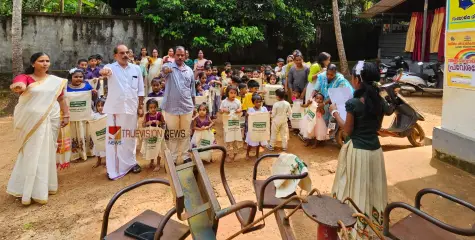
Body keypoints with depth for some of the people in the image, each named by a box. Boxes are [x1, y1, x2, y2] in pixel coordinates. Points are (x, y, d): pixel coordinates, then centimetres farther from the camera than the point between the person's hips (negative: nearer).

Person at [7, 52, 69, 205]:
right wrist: (17, 87, -49)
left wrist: (66, 115, 5)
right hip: (32, 121, -3)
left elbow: (62, 99, 11)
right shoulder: (25, 77, -4)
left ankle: (44, 185, 25)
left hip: (50, 120, 3)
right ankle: (28, 190, 14)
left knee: (47, 152, 10)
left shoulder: (56, 81, 6)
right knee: (32, 153, 2)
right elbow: (19, 85, -26)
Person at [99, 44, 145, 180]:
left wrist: (141, 106, 5)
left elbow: (140, 90, 9)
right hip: (114, 108, -2)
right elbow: (105, 70, -27)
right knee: (113, 137, 3)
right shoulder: (111, 67, -1)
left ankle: (130, 163, 29)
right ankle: (113, 168, 12)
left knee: (130, 137, 13)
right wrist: (104, 71, -51)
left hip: (131, 108, 2)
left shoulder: (136, 69, 7)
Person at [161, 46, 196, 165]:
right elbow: (164, 69, -30)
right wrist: (166, 69, -55)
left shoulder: (189, 70, 9)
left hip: (187, 107, 3)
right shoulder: (169, 66, -3)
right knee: (172, 134, 7)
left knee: (185, 134, 12)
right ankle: (173, 158, 19)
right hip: (171, 107, -3)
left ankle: (185, 156, 25)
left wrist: (193, 105, 14)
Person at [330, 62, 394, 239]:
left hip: (358, 151, -6)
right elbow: (378, 127, 13)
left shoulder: (353, 103, -18)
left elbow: (348, 130, -11)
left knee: (357, 190, 9)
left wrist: (335, 112, -1)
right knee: (374, 189, 19)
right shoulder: (380, 101, 1)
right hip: (375, 149, 6)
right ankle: (375, 224, 35)